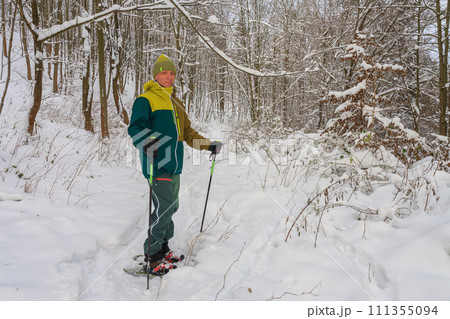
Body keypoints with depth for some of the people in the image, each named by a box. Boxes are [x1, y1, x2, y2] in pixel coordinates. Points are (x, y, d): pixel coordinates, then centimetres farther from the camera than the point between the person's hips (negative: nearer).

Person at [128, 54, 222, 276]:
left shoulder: (176, 102, 22)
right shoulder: (145, 99, -3)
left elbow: (187, 132, 26)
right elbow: (135, 127, -15)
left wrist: (208, 145, 18)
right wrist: (147, 143, -35)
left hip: (174, 165, 8)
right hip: (156, 164, -8)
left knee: (171, 207, 12)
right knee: (164, 208, -10)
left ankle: (162, 249, 27)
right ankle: (151, 256, 5)